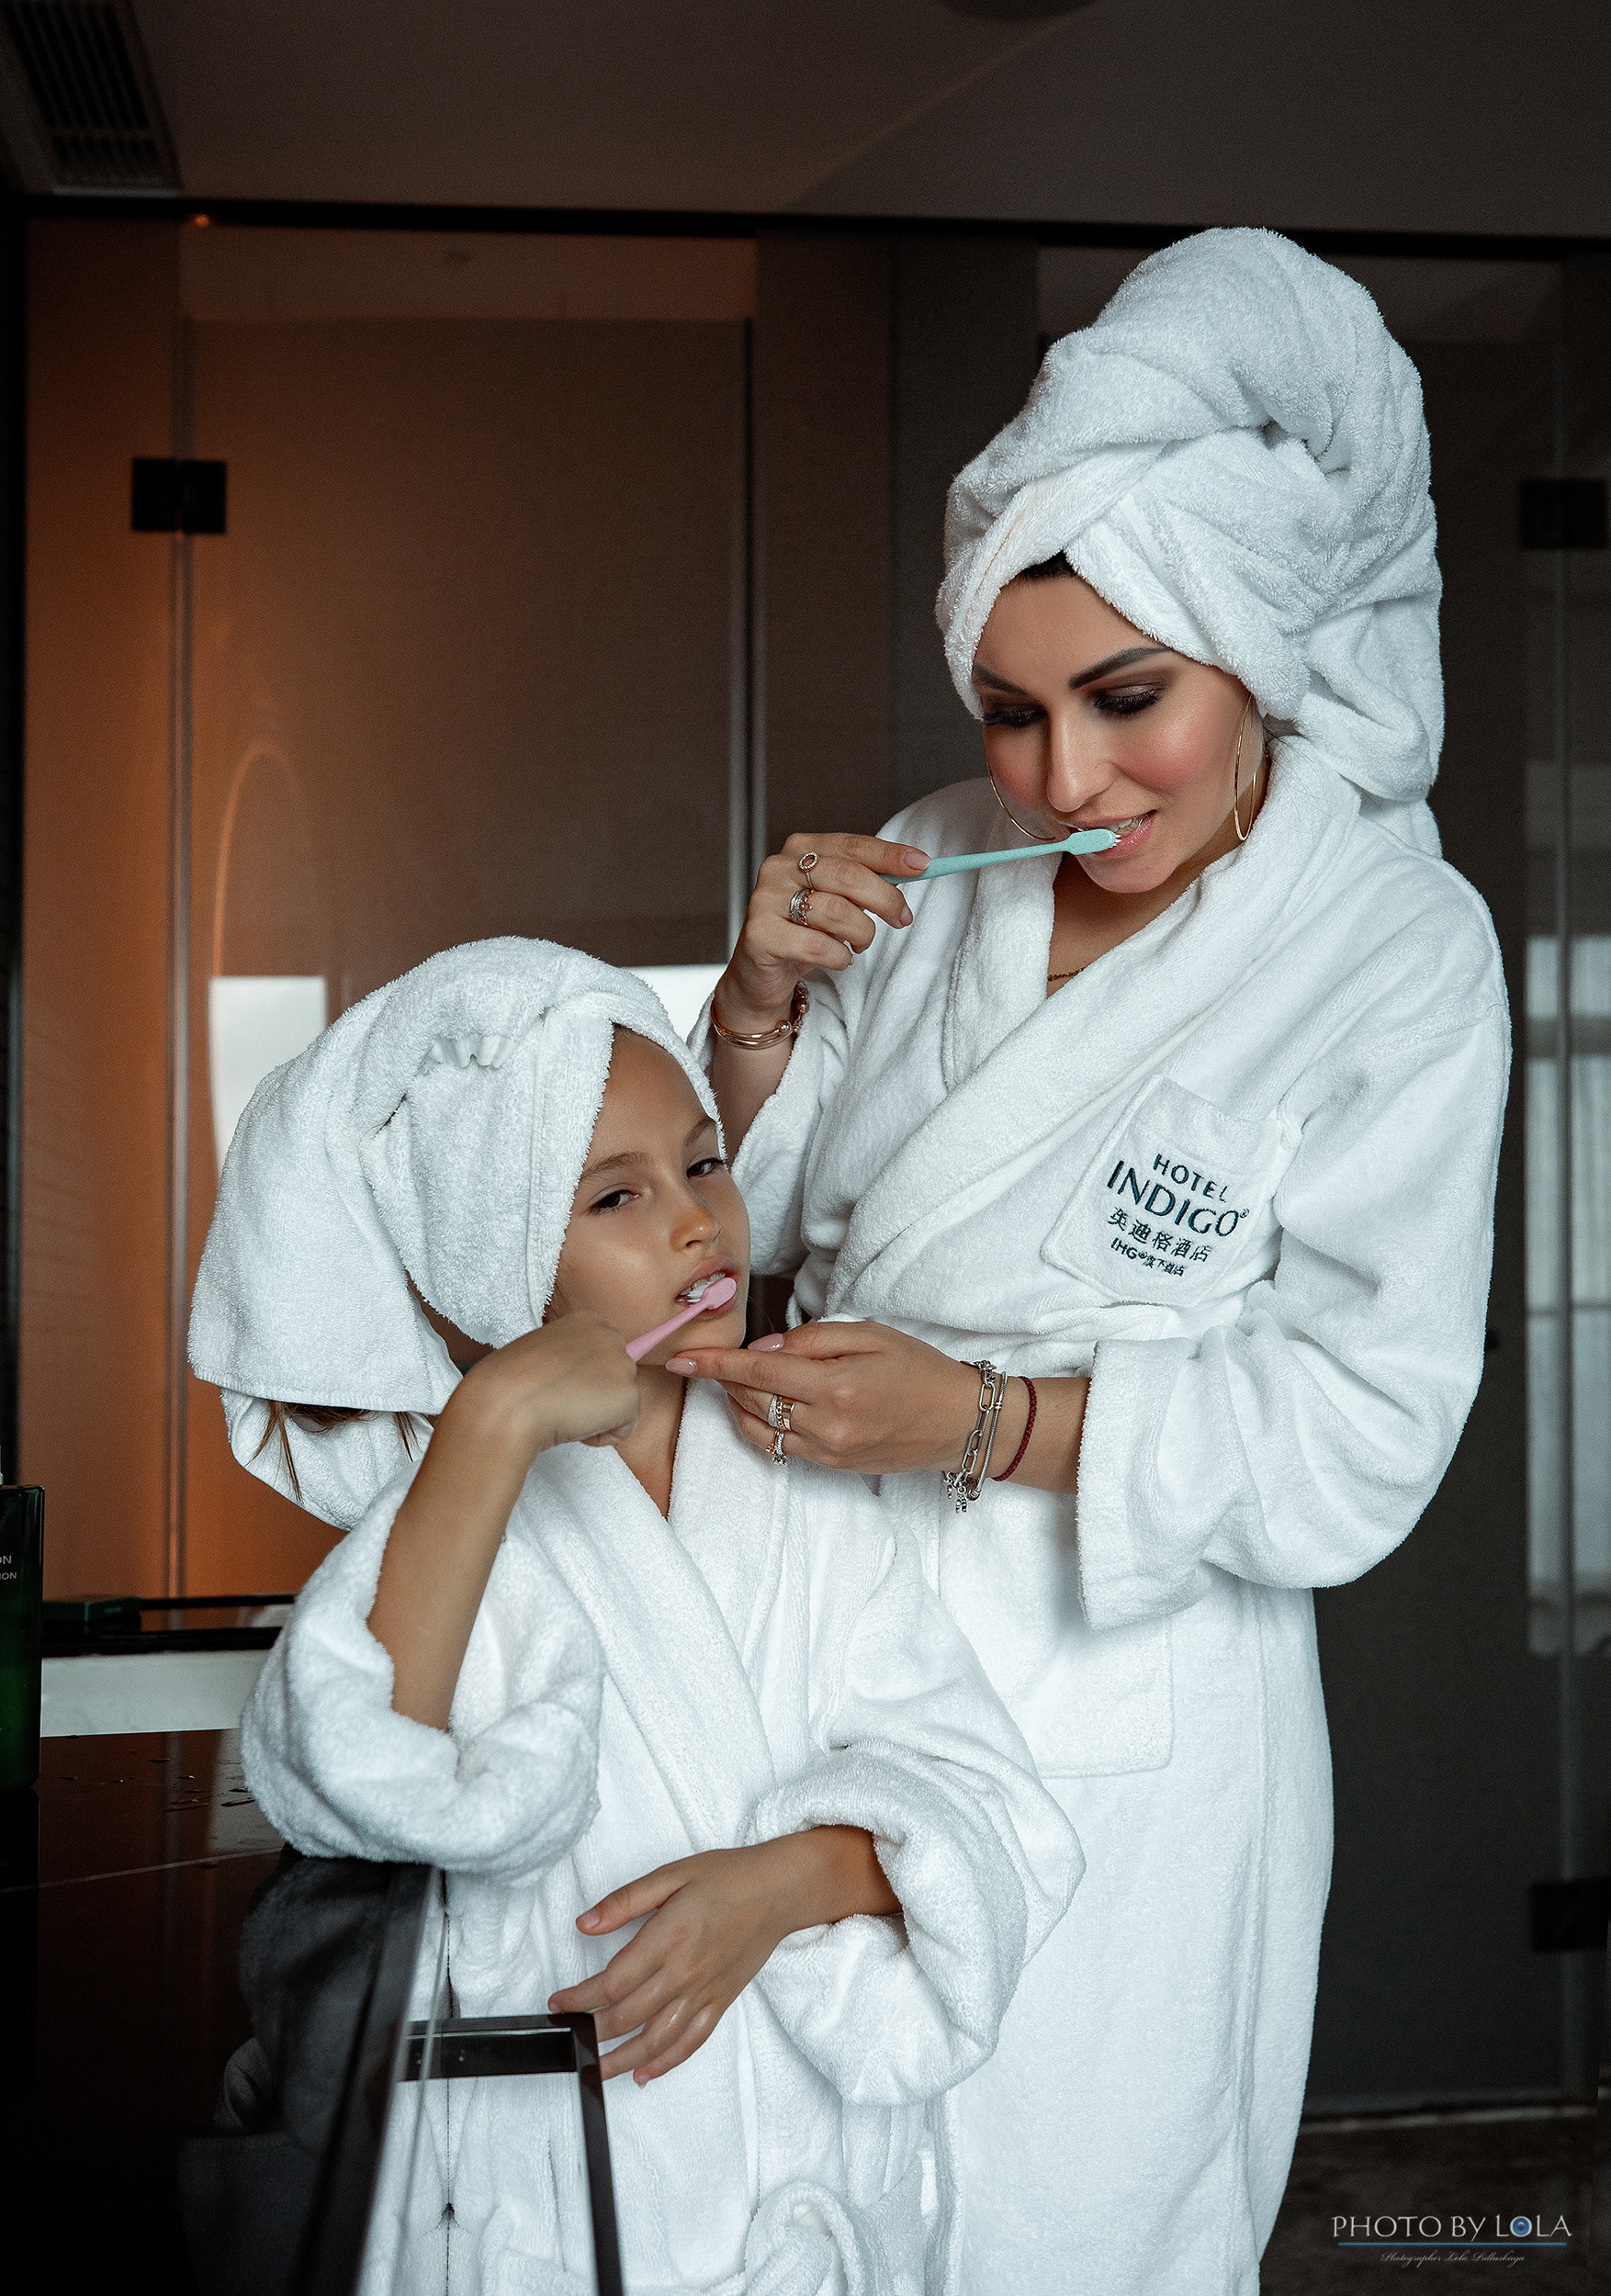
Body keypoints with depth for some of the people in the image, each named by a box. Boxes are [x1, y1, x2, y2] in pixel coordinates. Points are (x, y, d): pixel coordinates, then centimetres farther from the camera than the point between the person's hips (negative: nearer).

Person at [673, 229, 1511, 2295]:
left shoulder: (1398, 957, -14)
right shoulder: (931, 873, -1)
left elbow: (1358, 1431, -16)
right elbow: (740, 1216, 8)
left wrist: (986, 1417, -27)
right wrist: (762, 1003, -11)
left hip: (1114, 1720, -4)